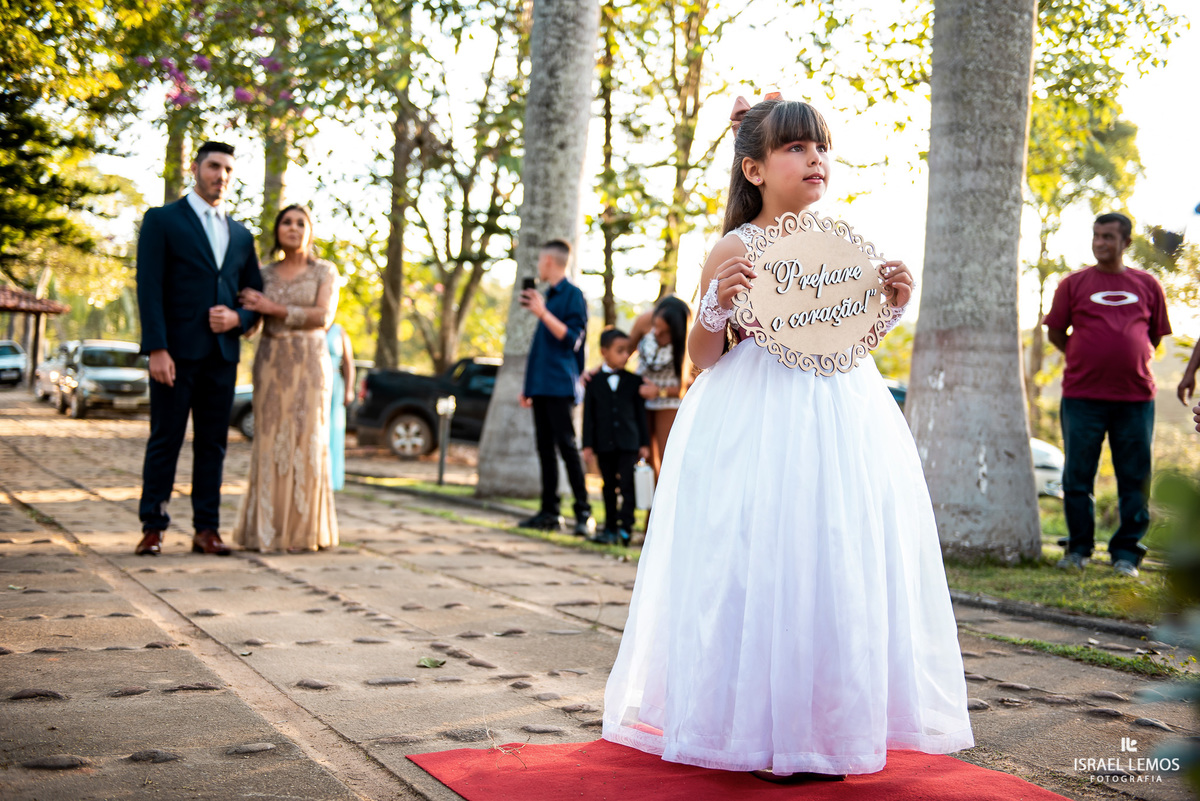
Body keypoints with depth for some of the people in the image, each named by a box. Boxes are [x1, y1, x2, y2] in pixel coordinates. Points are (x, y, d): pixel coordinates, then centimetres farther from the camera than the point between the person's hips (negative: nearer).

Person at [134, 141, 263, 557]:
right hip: (177, 351, -4)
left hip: (222, 353, 4)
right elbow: (149, 288, -6)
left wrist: (237, 318, -4)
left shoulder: (241, 235, 18)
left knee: (212, 443, 5)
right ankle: (152, 527, 5)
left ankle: (206, 529, 9)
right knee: (165, 440, -1)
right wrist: (157, 349, -16)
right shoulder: (162, 220, 3)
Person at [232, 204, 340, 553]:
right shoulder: (265, 275, 12)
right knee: (270, 443, 0)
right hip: (271, 363, 3)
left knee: (305, 443, -4)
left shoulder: (325, 272, 3)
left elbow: (323, 317, -10)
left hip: (310, 363, -3)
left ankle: (304, 529, 2)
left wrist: (274, 309, -12)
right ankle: (268, 529, 5)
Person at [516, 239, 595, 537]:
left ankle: (584, 513, -9)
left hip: (560, 386, -8)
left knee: (567, 446, -11)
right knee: (545, 449, 7)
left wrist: (542, 312, -20)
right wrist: (529, 385, 22)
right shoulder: (548, 296, 20)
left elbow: (573, 338, -14)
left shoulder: (573, 295, -5)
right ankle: (549, 513, 11)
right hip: (541, 386, 8)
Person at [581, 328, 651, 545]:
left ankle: (625, 527, -1)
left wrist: (644, 443, 2)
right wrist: (588, 444, -1)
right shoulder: (594, 382, 4)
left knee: (627, 485, -6)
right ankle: (610, 529, 17)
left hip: (629, 443, -1)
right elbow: (589, 415, 4)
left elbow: (641, 414, 6)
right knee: (609, 487, 9)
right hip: (604, 444, 1)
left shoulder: (633, 381, 5)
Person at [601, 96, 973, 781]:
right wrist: (716, 305, -21)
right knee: (764, 565, -4)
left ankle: (834, 724, 20)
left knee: (841, 563, 6)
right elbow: (703, 359, -3)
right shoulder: (735, 250, -5)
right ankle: (760, 730, 11)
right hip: (759, 422, -5)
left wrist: (890, 303, 1)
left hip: (842, 413, 5)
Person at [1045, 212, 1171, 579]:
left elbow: (1156, 335, 18)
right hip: (1082, 394, -1)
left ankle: (1126, 552, 12)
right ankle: (1078, 548, 15)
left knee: (1135, 479, 2)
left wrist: (1131, 362, 9)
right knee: (1078, 476, 2)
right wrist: (1087, 360, 5)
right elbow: (1054, 332, 10)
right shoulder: (1074, 283, 6)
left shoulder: (1148, 285, 10)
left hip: (1136, 396, 1)